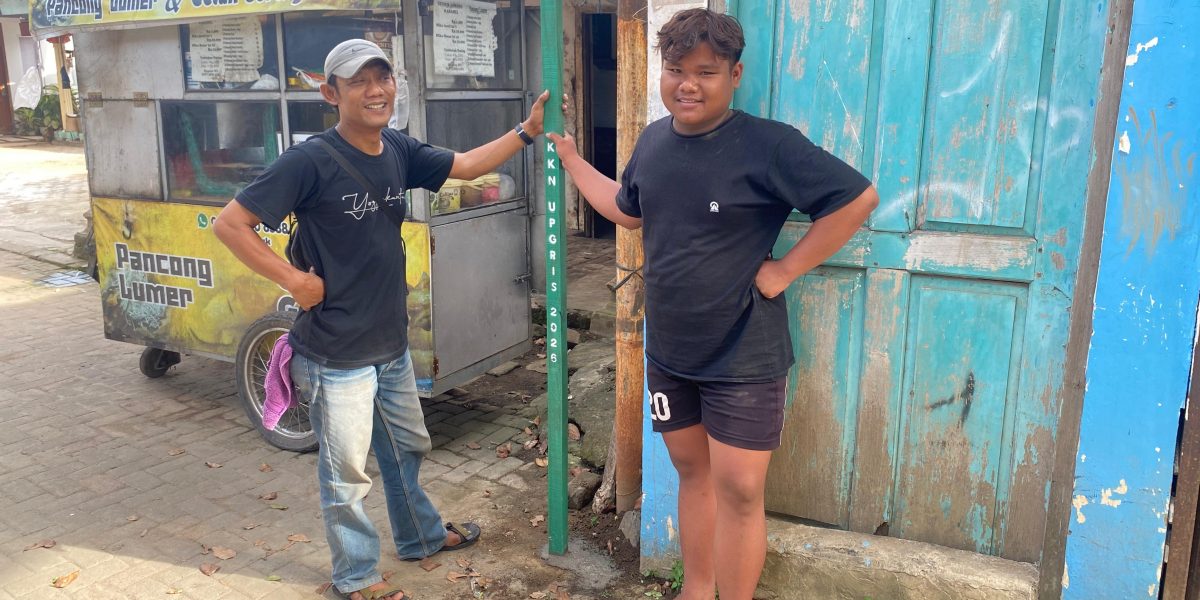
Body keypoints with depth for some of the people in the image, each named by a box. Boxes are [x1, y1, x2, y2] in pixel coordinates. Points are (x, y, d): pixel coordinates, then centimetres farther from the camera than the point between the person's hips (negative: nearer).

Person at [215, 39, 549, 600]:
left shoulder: (398, 150, 1)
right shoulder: (310, 161, -19)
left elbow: (466, 165, 12)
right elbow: (229, 223, -17)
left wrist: (526, 130, 4)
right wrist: (294, 280, -18)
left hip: (392, 344, 7)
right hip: (337, 356, -7)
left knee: (406, 449, 25)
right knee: (346, 473, 9)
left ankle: (422, 536, 48)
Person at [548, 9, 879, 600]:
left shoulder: (768, 144, -17)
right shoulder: (654, 139, 4)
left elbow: (858, 198, -15)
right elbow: (628, 210, 20)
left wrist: (784, 269, -16)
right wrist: (569, 156, 21)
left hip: (743, 356, -6)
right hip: (668, 351, 6)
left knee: (739, 491, 1)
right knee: (692, 472, 18)